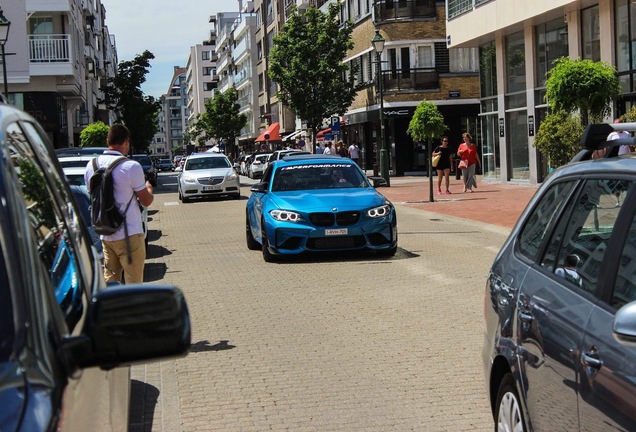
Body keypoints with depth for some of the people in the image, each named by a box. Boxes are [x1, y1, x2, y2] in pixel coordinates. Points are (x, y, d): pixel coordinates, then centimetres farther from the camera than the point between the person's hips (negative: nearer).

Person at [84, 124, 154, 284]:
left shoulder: (91, 165, 3)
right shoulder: (131, 167, -15)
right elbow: (147, 201, -7)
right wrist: (148, 188, 16)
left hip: (105, 235, 6)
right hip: (129, 234, -6)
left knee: (109, 281, 15)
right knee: (134, 283, 1)